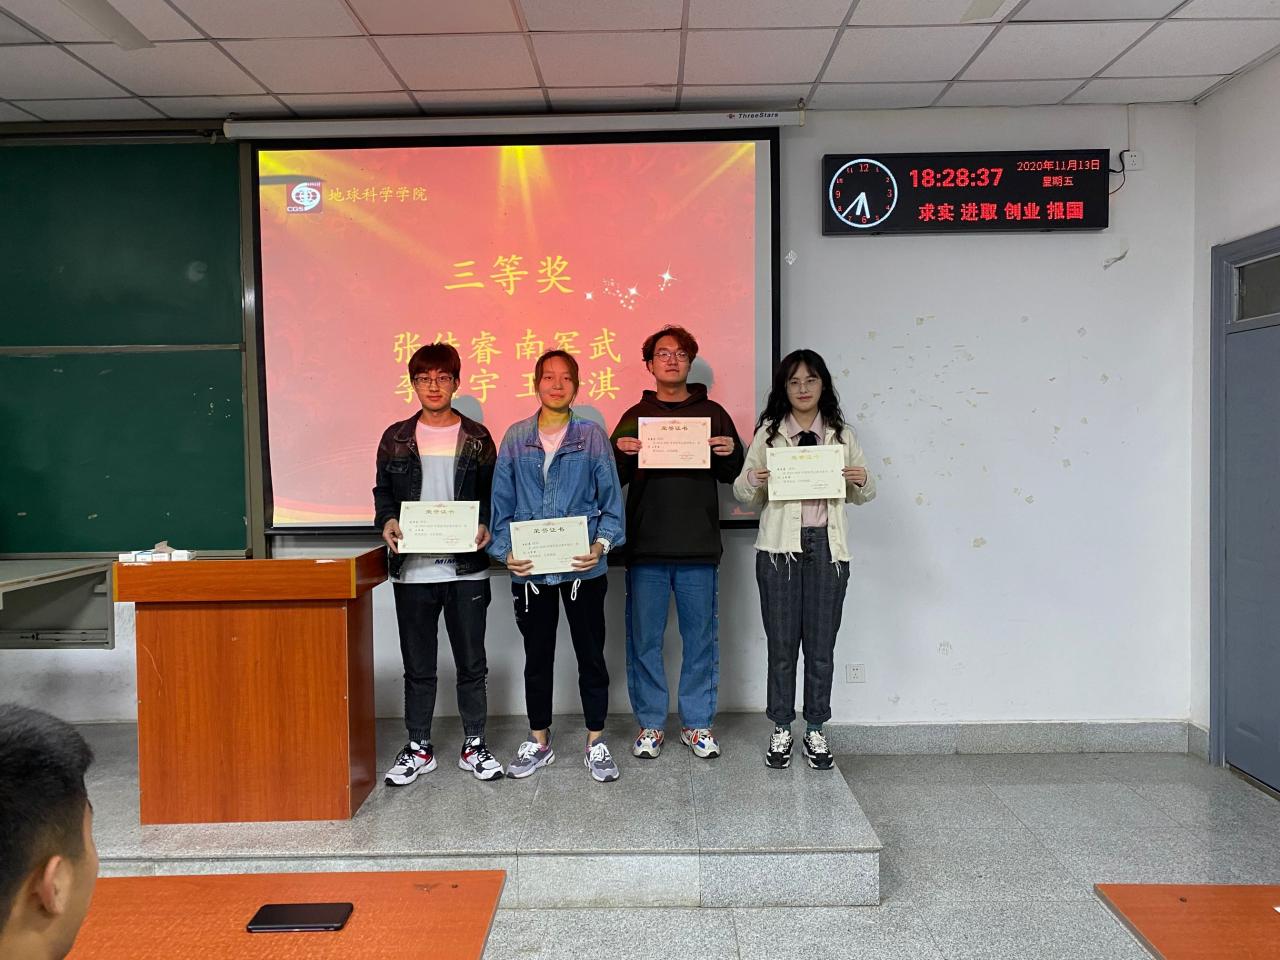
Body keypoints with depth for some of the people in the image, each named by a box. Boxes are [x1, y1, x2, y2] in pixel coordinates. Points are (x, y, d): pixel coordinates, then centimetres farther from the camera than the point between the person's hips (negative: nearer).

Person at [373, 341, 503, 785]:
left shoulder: (476, 437, 4)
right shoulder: (396, 437, 7)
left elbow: (493, 494, 6)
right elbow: (383, 491, 11)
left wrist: (485, 527, -12)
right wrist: (387, 522, -9)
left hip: (467, 568, -1)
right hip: (412, 569, 1)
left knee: (472, 663, 8)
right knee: (418, 666, 10)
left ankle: (474, 745, 22)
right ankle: (418, 748, 24)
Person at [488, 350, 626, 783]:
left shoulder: (592, 436, 0)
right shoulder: (516, 438, 5)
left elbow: (612, 500, -1)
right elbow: (501, 504, 6)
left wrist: (601, 544, -16)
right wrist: (506, 551, -7)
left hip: (583, 569, -1)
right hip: (530, 570, 2)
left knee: (591, 656, 8)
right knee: (537, 658, 13)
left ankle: (595, 743, 23)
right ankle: (539, 742, 29)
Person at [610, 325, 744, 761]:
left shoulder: (712, 413, 9)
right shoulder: (635, 416, 10)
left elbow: (734, 475, 12)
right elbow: (614, 478, 9)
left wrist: (729, 454, -10)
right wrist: (621, 453, -12)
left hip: (699, 547, 0)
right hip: (646, 547, 0)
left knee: (701, 638, 6)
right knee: (644, 639, 5)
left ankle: (697, 723, 19)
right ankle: (650, 723, 18)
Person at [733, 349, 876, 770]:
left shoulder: (842, 434, 9)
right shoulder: (768, 433, 5)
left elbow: (862, 495, 14)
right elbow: (743, 493, 5)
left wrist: (862, 481, -8)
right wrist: (751, 482, -17)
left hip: (827, 546, 1)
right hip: (780, 547, -1)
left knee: (821, 644, 6)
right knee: (781, 643, 4)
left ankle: (815, 730, 20)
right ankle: (781, 730, 18)